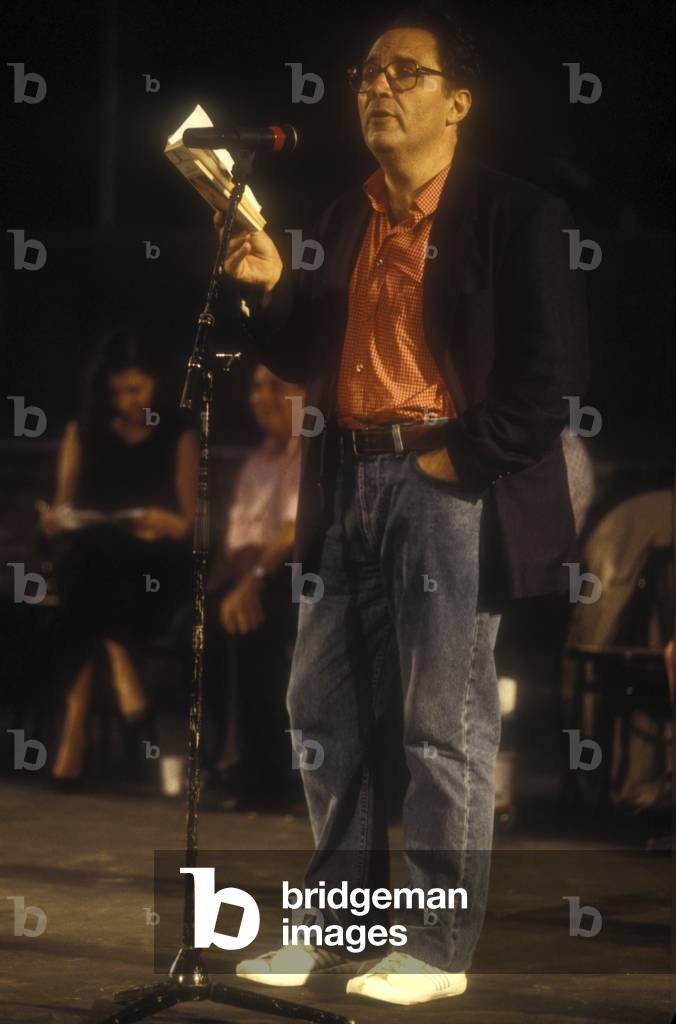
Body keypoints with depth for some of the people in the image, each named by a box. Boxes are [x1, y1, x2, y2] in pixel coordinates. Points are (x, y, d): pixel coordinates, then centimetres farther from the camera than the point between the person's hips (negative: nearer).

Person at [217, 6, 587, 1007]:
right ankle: (340, 917, 24)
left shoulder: (513, 214, -6)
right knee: (325, 711, 11)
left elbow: (551, 370, -11)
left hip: (451, 486, -7)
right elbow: (314, 362, 15)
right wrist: (272, 288, -2)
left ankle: (439, 950, 6)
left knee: (445, 727, -2)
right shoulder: (347, 220, 14)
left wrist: (461, 459, -13)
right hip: (351, 486, 7)